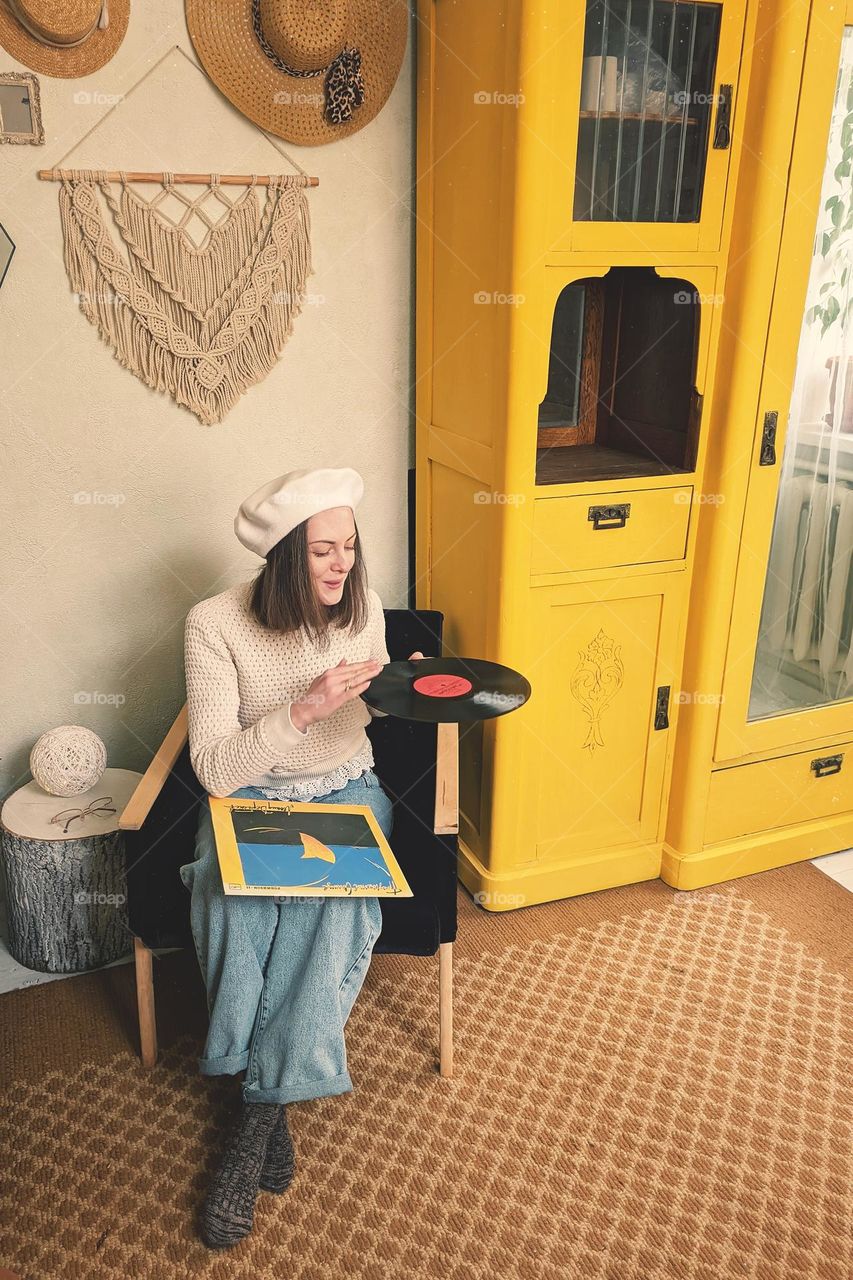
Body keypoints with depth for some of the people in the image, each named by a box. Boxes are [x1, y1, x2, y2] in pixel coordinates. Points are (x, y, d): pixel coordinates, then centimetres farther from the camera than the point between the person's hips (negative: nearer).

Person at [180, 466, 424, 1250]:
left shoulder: (363, 605, -4)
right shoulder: (216, 624, -16)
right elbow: (214, 768, -20)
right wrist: (306, 708, -31)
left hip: (346, 790, 2)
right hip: (248, 796, -2)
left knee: (335, 909, -29)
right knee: (233, 901, -32)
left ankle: (258, 1111, -16)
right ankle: (274, 1105, -11)